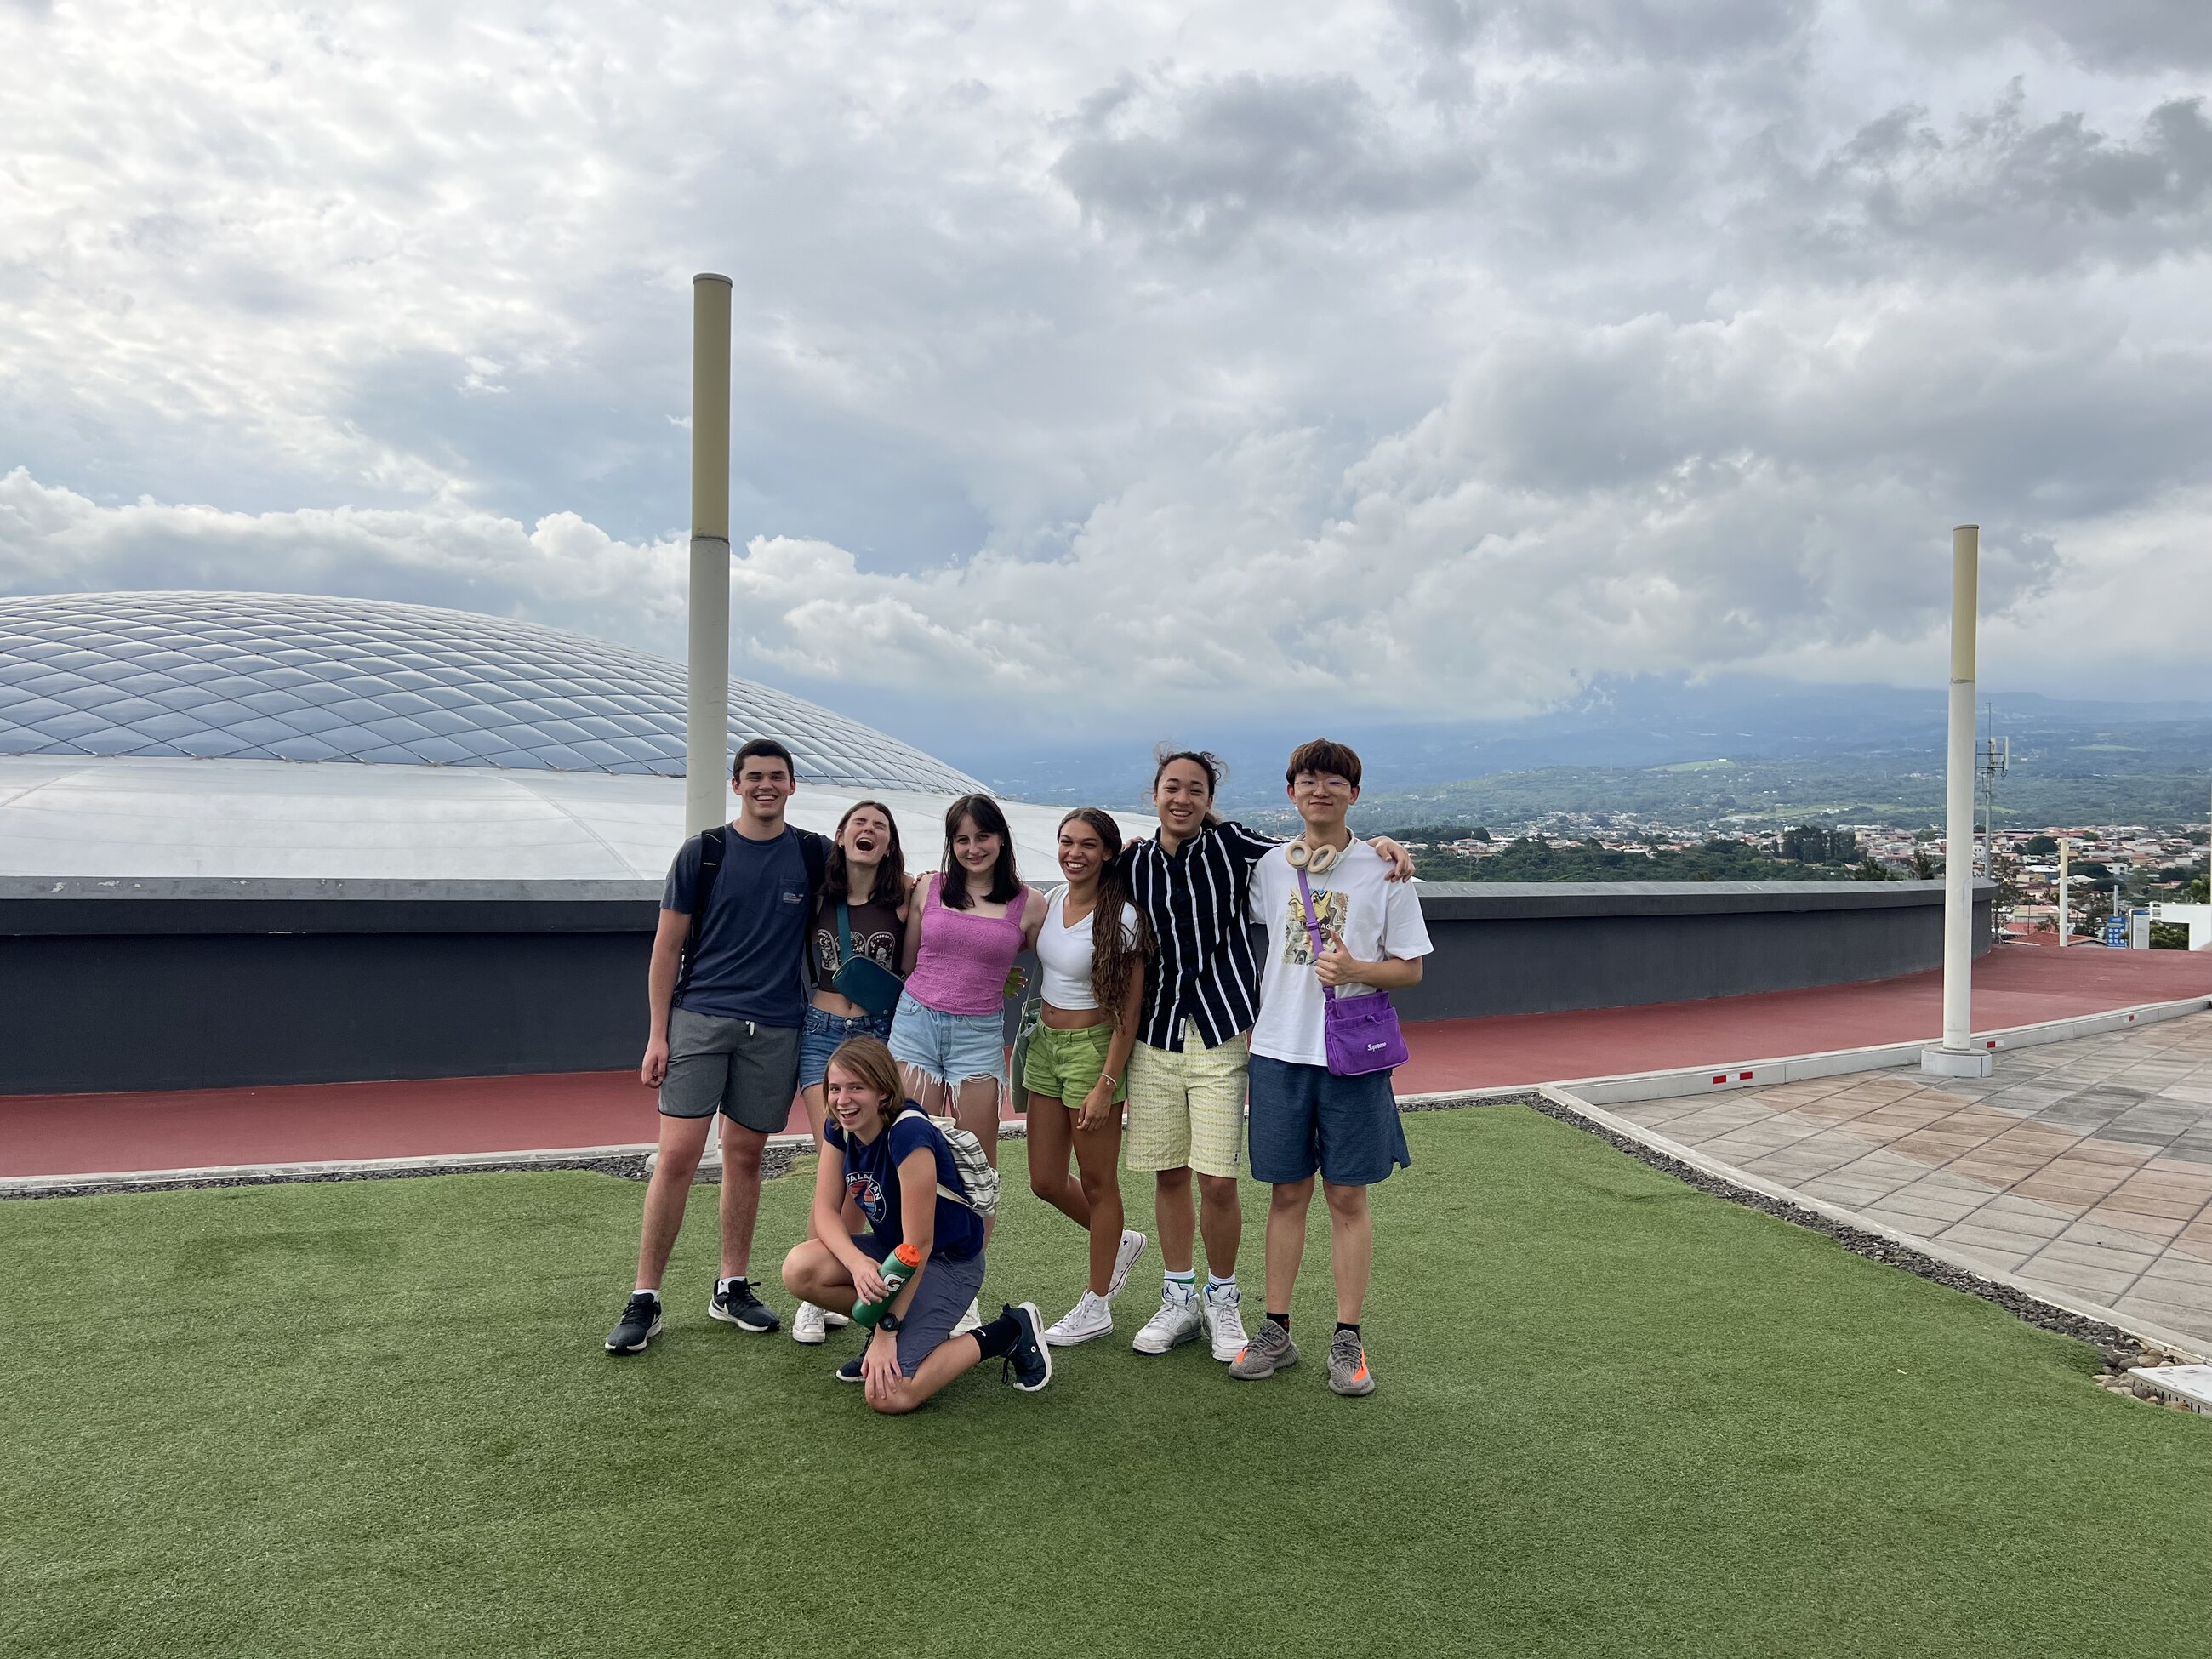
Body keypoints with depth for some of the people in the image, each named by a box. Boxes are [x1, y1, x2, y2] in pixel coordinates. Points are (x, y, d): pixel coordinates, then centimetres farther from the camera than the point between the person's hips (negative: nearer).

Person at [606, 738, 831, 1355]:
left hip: (775, 1027, 2)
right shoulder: (702, 852, 0)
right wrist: (657, 1034, -3)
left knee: (745, 1157, 10)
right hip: (699, 1018, -2)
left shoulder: (814, 855, 4)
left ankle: (732, 1288, 23)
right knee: (677, 1155, -6)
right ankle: (644, 1300, 4)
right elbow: (667, 945, 2)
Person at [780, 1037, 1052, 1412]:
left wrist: (887, 1330, -21)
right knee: (799, 1270, -19)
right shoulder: (838, 1129, -7)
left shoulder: (909, 1134, -29)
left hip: (948, 1260, -7)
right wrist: (857, 1263, -29)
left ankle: (1010, 1332, 0)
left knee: (887, 1395, -19)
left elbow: (918, 1245, -26)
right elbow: (825, 1211, -8)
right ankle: (908, 1331, 6)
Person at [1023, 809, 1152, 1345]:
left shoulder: (1121, 917, -15)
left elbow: (1128, 1009, -15)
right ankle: (1121, 1241, 39)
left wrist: (1106, 1084, -18)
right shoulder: (1050, 902, 4)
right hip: (1045, 1044, 7)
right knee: (1046, 1181, 13)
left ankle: (1095, 1307, 21)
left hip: (1092, 1048, -7)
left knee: (1097, 1182, 6)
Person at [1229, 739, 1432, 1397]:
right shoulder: (1269, 867, 6)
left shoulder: (1383, 870, -1)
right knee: (1287, 1192, 9)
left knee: (1348, 1196, 4)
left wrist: (1358, 970, -17)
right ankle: (1276, 1329, 19)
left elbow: (1411, 968, 0)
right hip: (1279, 1048, 2)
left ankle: (1348, 1338, 15)